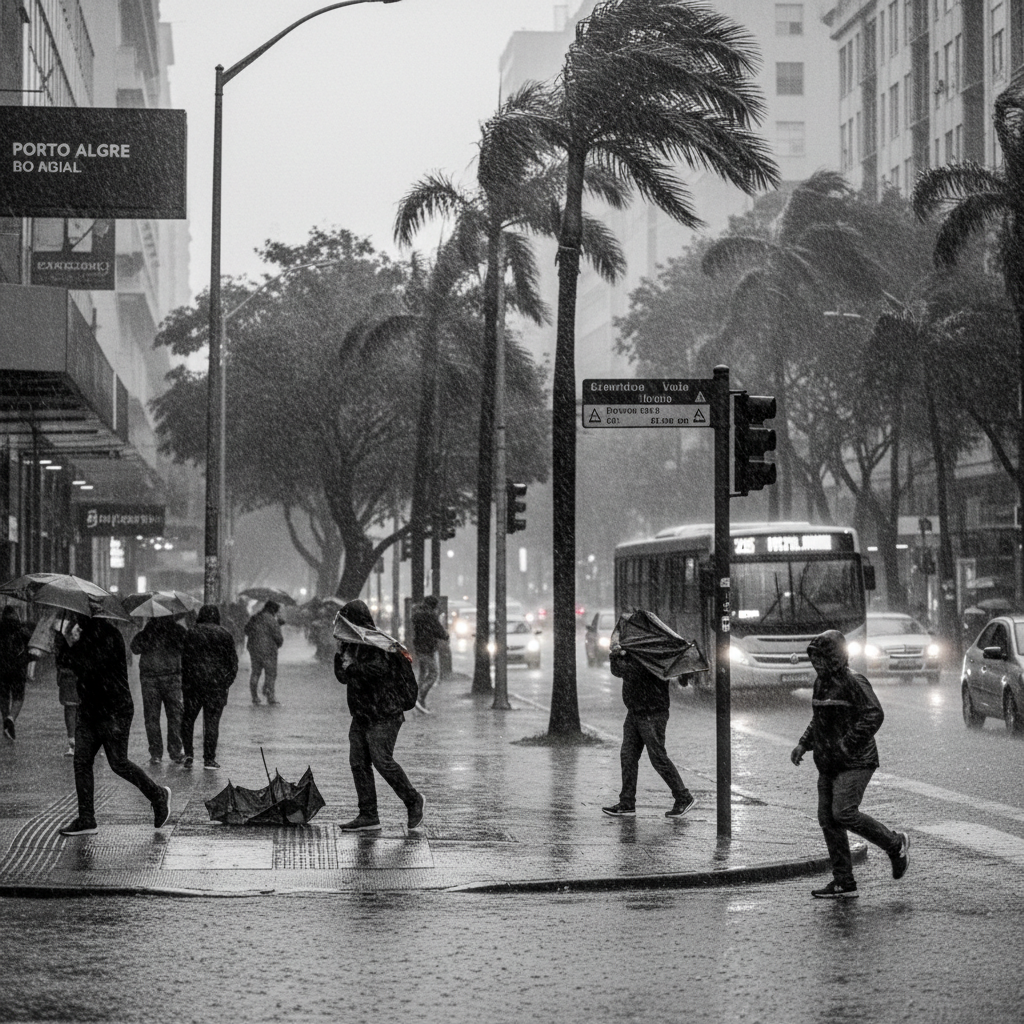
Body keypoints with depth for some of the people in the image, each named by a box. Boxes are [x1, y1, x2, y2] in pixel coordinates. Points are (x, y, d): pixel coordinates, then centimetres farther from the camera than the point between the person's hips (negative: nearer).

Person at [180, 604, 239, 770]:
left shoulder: (191, 633, 1)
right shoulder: (225, 634, 2)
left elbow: (184, 659, 1)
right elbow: (233, 661, 3)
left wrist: (185, 682, 6)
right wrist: (228, 680, 9)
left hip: (193, 682, 0)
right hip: (217, 683, 0)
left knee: (188, 719, 11)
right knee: (212, 720, 3)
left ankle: (188, 754, 0)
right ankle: (209, 758, 1)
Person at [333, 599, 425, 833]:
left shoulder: (376, 644, -12)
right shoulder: (352, 644, 16)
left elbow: (378, 670, -28)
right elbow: (343, 677, 20)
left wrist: (352, 666, -17)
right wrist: (340, 655, 5)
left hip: (383, 715, -9)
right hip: (361, 715, 9)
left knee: (382, 760, -13)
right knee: (358, 763, 3)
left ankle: (413, 800, 6)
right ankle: (368, 816, 6)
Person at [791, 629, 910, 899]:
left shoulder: (853, 682, -13)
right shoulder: (821, 682, 14)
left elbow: (874, 715, -21)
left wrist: (847, 744, -24)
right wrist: (804, 744, 12)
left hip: (854, 763, -9)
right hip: (828, 765, 9)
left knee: (844, 813, -18)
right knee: (828, 820, 4)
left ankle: (896, 844, 3)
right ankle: (843, 883, 8)